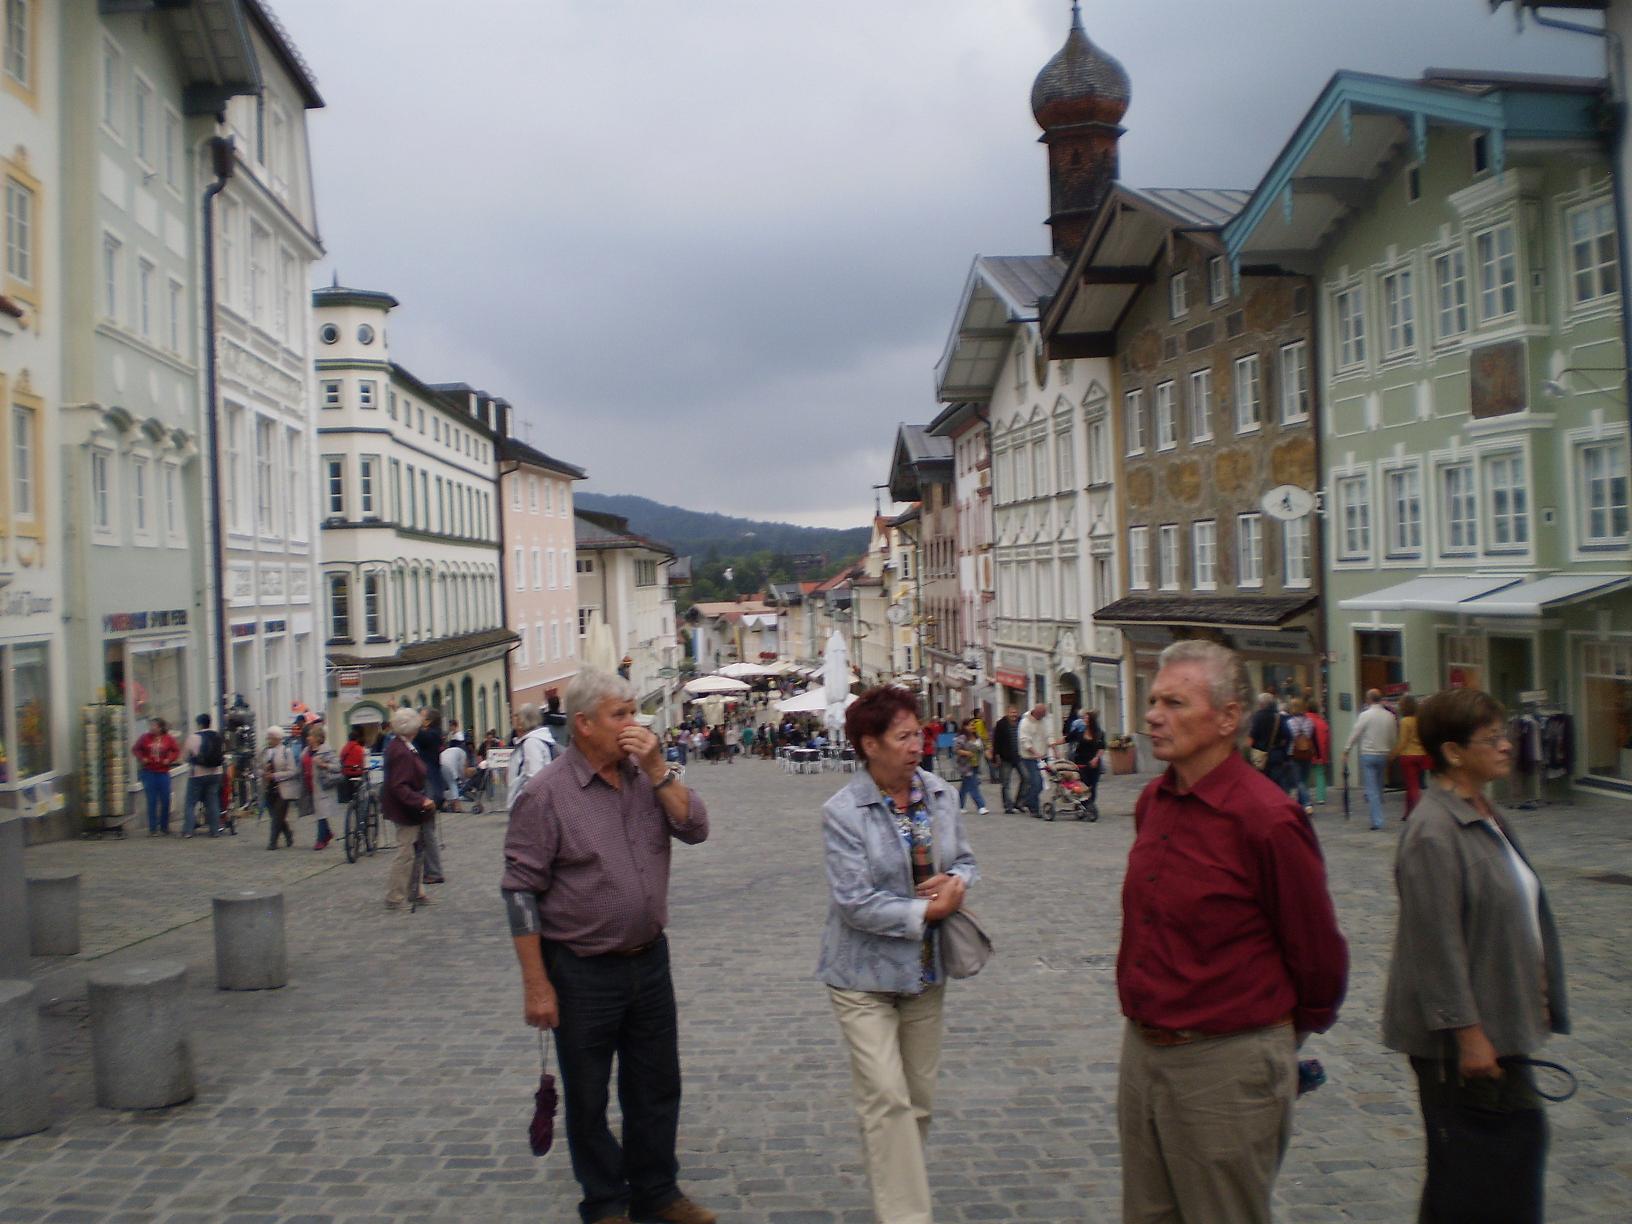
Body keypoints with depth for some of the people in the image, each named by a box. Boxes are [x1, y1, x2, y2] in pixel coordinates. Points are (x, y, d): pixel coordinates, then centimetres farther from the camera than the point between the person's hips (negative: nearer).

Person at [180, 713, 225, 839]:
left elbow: (184, 756, -4)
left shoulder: (194, 737, -12)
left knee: (190, 802, 5)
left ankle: (187, 830, 0)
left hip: (197, 774, -5)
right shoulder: (218, 736, 2)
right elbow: (223, 754, 10)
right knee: (213, 802, 10)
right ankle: (215, 830, 10)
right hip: (215, 773, 5)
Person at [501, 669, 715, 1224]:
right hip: (583, 971, -5)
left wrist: (658, 769, -16)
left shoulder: (644, 775, 1)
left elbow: (695, 828, -5)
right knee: (588, 1097, 12)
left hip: (649, 958, 5)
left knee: (657, 1086, 17)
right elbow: (521, 892, -13)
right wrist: (536, 985, -14)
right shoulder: (546, 793, -14)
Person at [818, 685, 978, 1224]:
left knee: (918, 1098, 15)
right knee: (886, 1099, -9)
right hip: (866, 975, -6)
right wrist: (926, 910, -16)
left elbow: (965, 860, 11)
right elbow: (855, 903, -20)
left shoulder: (940, 794, 0)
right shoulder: (843, 813, -17)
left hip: (926, 968, 6)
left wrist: (956, 881, -12)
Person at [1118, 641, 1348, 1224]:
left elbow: (1318, 951, -9)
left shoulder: (1266, 818, -20)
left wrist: (1295, 1029, 6)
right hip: (1142, 1050, 7)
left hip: (1226, 1063, -7)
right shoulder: (1152, 801, 4)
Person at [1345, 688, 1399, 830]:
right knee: (1379, 787, 15)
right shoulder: (1389, 716, 3)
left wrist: (1346, 751, 3)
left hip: (1368, 754, -4)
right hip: (1383, 755, 4)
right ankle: (1377, 817, 20)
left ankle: (1377, 820, -9)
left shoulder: (1365, 715, -10)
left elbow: (1355, 734, -7)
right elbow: (1394, 737, 10)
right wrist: (1390, 752, 24)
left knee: (1372, 789, -3)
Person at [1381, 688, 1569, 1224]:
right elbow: (1437, 944, -22)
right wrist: (1468, 1032, -21)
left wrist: (1537, 995, 20)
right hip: (1464, 1036, -9)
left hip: (1500, 1018, 10)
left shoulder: (1487, 817, 10)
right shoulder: (1434, 832, -21)